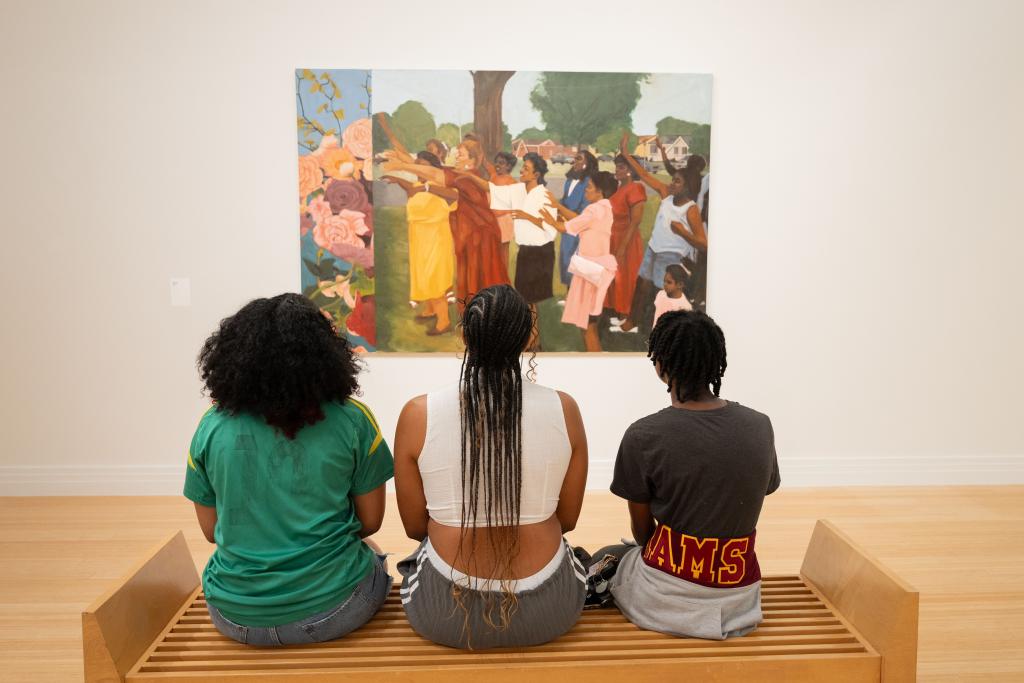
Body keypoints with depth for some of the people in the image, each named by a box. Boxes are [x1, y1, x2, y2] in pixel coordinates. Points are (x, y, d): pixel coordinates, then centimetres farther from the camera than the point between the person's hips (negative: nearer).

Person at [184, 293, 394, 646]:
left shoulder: (213, 425, -6)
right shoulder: (350, 419, -12)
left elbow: (211, 530, 4)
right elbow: (370, 521, -2)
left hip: (234, 617, 3)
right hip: (330, 609, -2)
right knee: (371, 553, 32)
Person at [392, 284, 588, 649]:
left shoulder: (418, 414, -13)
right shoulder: (564, 409, -10)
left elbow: (414, 526, -1)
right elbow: (567, 519, 2)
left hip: (445, 615, 0)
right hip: (548, 612, 1)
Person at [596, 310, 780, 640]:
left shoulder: (643, 436, -16)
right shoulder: (760, 426, -4)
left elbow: (641, 529, -2)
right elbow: (744, 509, 9)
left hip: (666, 602, -4)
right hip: (739, 603, 4)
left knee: (604, 558, 27)